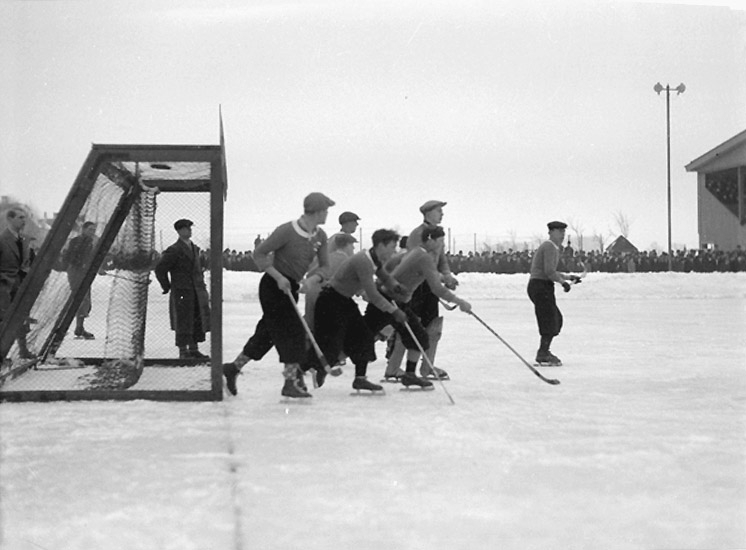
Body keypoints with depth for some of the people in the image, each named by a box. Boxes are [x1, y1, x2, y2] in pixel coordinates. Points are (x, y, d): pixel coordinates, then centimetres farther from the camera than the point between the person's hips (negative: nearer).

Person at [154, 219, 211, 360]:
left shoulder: (194, 248, 14)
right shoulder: (174, 250, -10)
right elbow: (160, 269, -9)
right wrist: (167, 287, -4)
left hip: (197, 291, 7)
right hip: (181, 292, -7)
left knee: (198, 321, 9)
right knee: (183, 322, -4)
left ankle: (194, 350, 19)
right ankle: (183, 351, 4)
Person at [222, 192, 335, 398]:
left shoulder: (320, 236, 1)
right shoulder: (286, 231, -20)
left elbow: (324, 267, 4)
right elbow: (259, 254, -14)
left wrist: (312, 278, -18)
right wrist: (278, 277, -21)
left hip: (291, 288, 8)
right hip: (273, 286, -8)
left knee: (267, 332, 12)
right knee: (292, 330, -12)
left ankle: (233, 368, 23)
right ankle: (291, 382, -8)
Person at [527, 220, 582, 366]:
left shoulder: (553, 248, 22)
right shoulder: (550, 247, -12)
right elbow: (549, 272, -22)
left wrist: (568, 277, 22)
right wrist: (563, 282, -12)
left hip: (543, 287, 11)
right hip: (541, 287, -11)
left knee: (556, 319, 15)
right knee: (550, 320, -11)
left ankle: (544, 351, 19)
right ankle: (542, 356, -9)